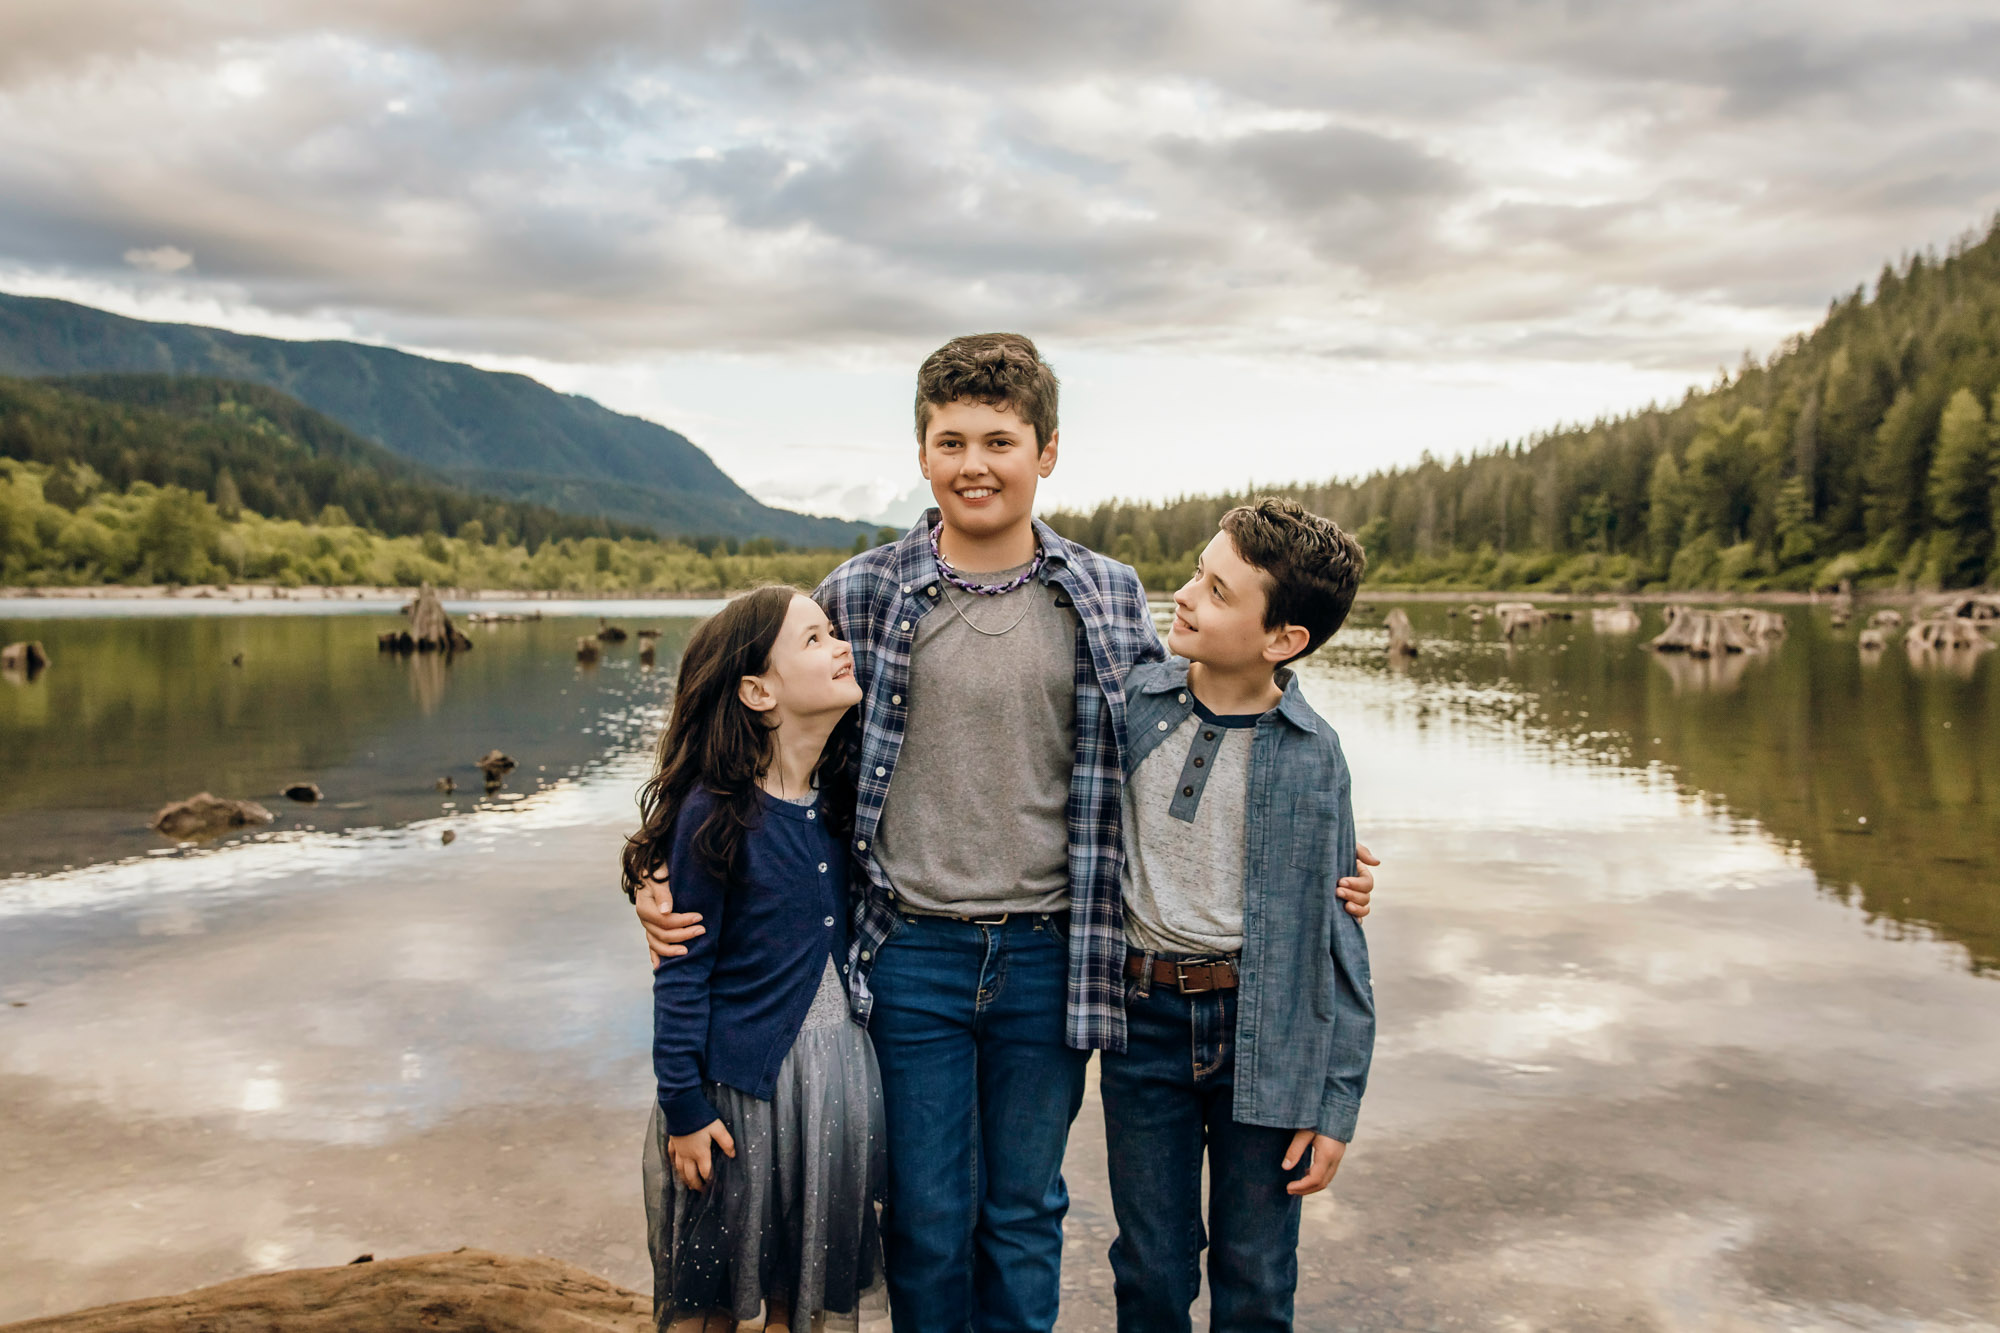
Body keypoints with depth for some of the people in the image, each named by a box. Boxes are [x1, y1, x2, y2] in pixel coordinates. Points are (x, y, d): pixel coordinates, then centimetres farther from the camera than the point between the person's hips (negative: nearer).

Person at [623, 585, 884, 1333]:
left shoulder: (841, 796, 0)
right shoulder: (716, 814, -17)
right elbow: (682, 972, -12)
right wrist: (683, 1107, -9)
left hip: (840, 1072, 5)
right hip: (741, 1079, -5)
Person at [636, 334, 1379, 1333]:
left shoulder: (1111, 599, 1)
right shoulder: (860, 596, -3)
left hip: (1047, 957, 1)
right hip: (909, 956, -1)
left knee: (1026, 1214, 16)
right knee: (925, 1220, 12)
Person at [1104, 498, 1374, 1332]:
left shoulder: (1311, 756, -9)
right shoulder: (1131, 698, -5)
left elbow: (1335, 931, -4)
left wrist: (1334, 1106, -3)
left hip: (1264, 1030, -1)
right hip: (1145, 1018, 1)